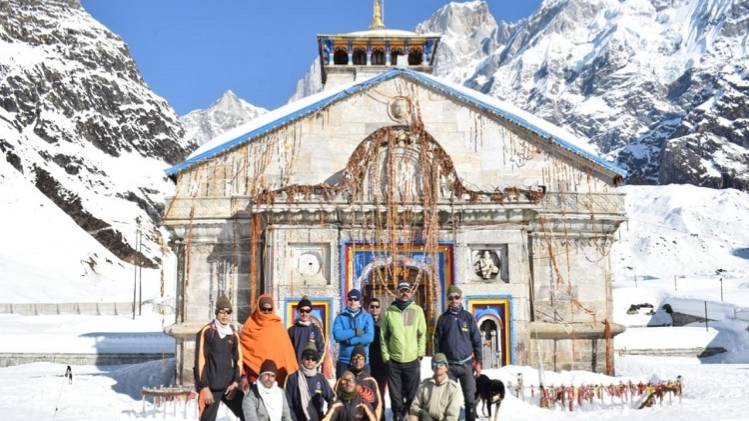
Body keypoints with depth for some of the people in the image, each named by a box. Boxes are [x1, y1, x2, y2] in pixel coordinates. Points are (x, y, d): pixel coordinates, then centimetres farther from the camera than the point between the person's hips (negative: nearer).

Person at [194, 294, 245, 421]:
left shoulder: (233, 334, 11)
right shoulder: (206, 332, -4)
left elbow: (238, 360, 12)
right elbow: (201, 361, -8)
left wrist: (236, 382, -2)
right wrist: (204, 387, -12)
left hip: (229, 386, 4)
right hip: (210, 387, -4)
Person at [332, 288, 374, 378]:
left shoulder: (366, 317, 5)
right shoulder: (340, 317, 6)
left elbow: (369, 337, -11)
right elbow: (337, 334, -12)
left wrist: (349, 341, -11)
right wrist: (355, 332, -13)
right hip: (344, 361, 0)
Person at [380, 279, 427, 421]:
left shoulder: (417, 310, 4)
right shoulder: (389, 312, 3)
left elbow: (422, 334, 4)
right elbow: (383, 336, 5)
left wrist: (420, 353, -2)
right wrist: (386, 356, -2)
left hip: (412, 361, 0)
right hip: (394, 361, 0)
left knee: (412, 395, 6)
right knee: (396, 395, 7)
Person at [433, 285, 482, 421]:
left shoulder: (468, 317, 3)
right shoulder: (443, 319, 3)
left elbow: (477, 340, 5)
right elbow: (437, 342, 6)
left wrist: (478, 362, 0)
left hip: (466, 364, 0)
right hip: (449, 365, 0)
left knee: (470, 397, -1)